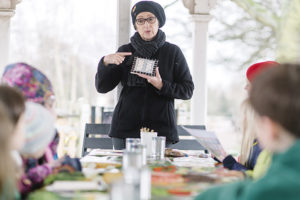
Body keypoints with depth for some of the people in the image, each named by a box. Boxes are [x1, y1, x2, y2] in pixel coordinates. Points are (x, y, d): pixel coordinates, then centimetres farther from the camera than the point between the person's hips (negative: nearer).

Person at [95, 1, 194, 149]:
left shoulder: (173, 52, 4)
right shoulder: (125, 52, 8)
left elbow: (187, 90, 3)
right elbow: (102, 87, 5)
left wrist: (161, 86, -13)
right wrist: (105, 62, -11)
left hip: (161, 129, -1)